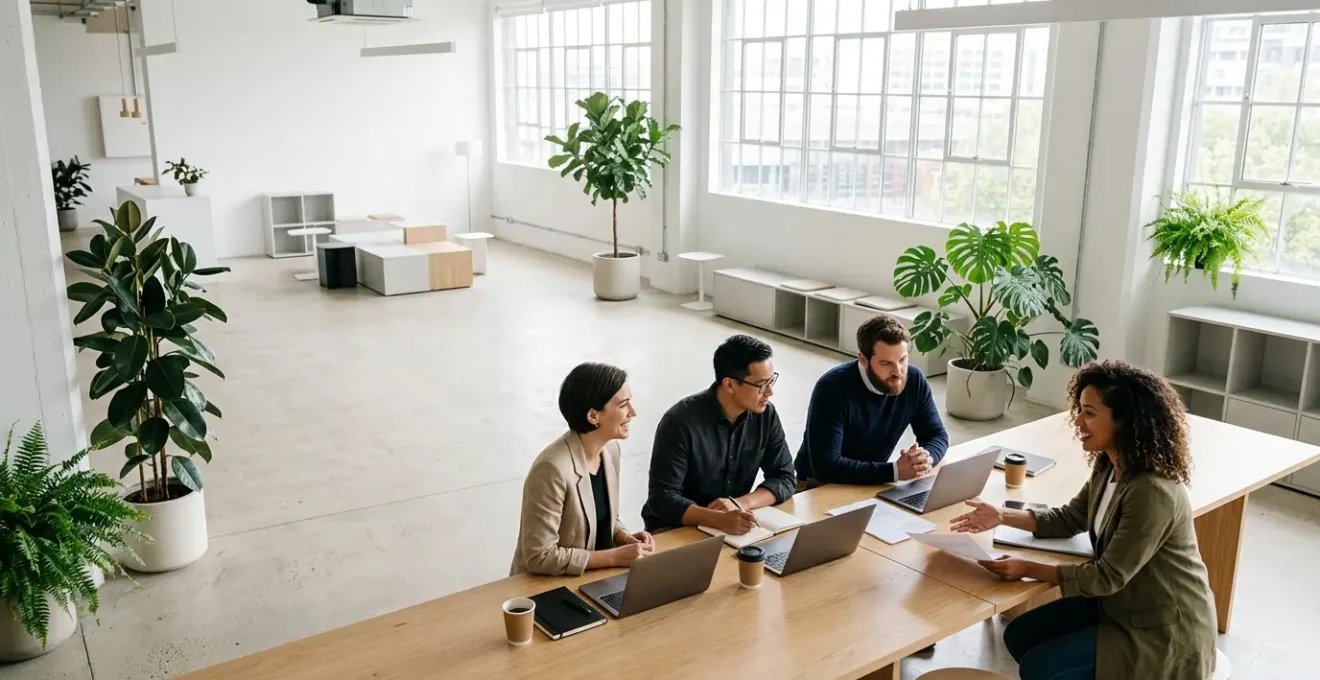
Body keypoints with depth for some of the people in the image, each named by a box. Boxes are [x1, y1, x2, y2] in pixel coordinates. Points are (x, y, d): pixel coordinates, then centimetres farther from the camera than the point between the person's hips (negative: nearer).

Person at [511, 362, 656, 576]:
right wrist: (615, 557, -20)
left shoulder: (610, 450, 0)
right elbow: (540, 556, -22)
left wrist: (626, 538, -6)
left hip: (595, 577, 7)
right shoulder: (553, 468, -25)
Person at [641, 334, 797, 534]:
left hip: (734, 524, 5)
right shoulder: (681, 421, -21)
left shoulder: (766, 415, -5)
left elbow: (785, 478, -1)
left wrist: (740, 503, -19)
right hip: (674, 530, -5)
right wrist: (719, 519, -37)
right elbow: (662, 498, -22)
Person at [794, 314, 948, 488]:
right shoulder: (832, 388, -26)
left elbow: (937, 435, 0)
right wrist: (894, 471, -35)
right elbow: (826, 466, -31)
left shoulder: (914, 380, -10)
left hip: (876, 479, 6)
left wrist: (927, 457, -23)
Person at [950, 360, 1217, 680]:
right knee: (1019, 636, 5)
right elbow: (1069, 519, 10)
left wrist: (1028, 569, -26)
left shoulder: (1152, 493, -31)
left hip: (1164, 630, -9)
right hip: (1120, 603, 9)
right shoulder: (1110, 467, -3)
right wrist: (1002, 516, -4)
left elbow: (1108, 576, -27)